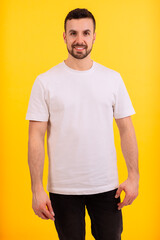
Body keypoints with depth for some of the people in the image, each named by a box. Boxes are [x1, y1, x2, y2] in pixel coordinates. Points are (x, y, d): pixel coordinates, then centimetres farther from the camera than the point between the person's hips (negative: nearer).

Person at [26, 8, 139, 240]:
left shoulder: (113, 79, 3)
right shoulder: (45, 82, -4)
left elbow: (126, 129, 4)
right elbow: (36, 137, -6)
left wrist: (133, 176, -3)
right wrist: (37, 189, -10)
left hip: (106, 186, 2)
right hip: (63, 187, -1)